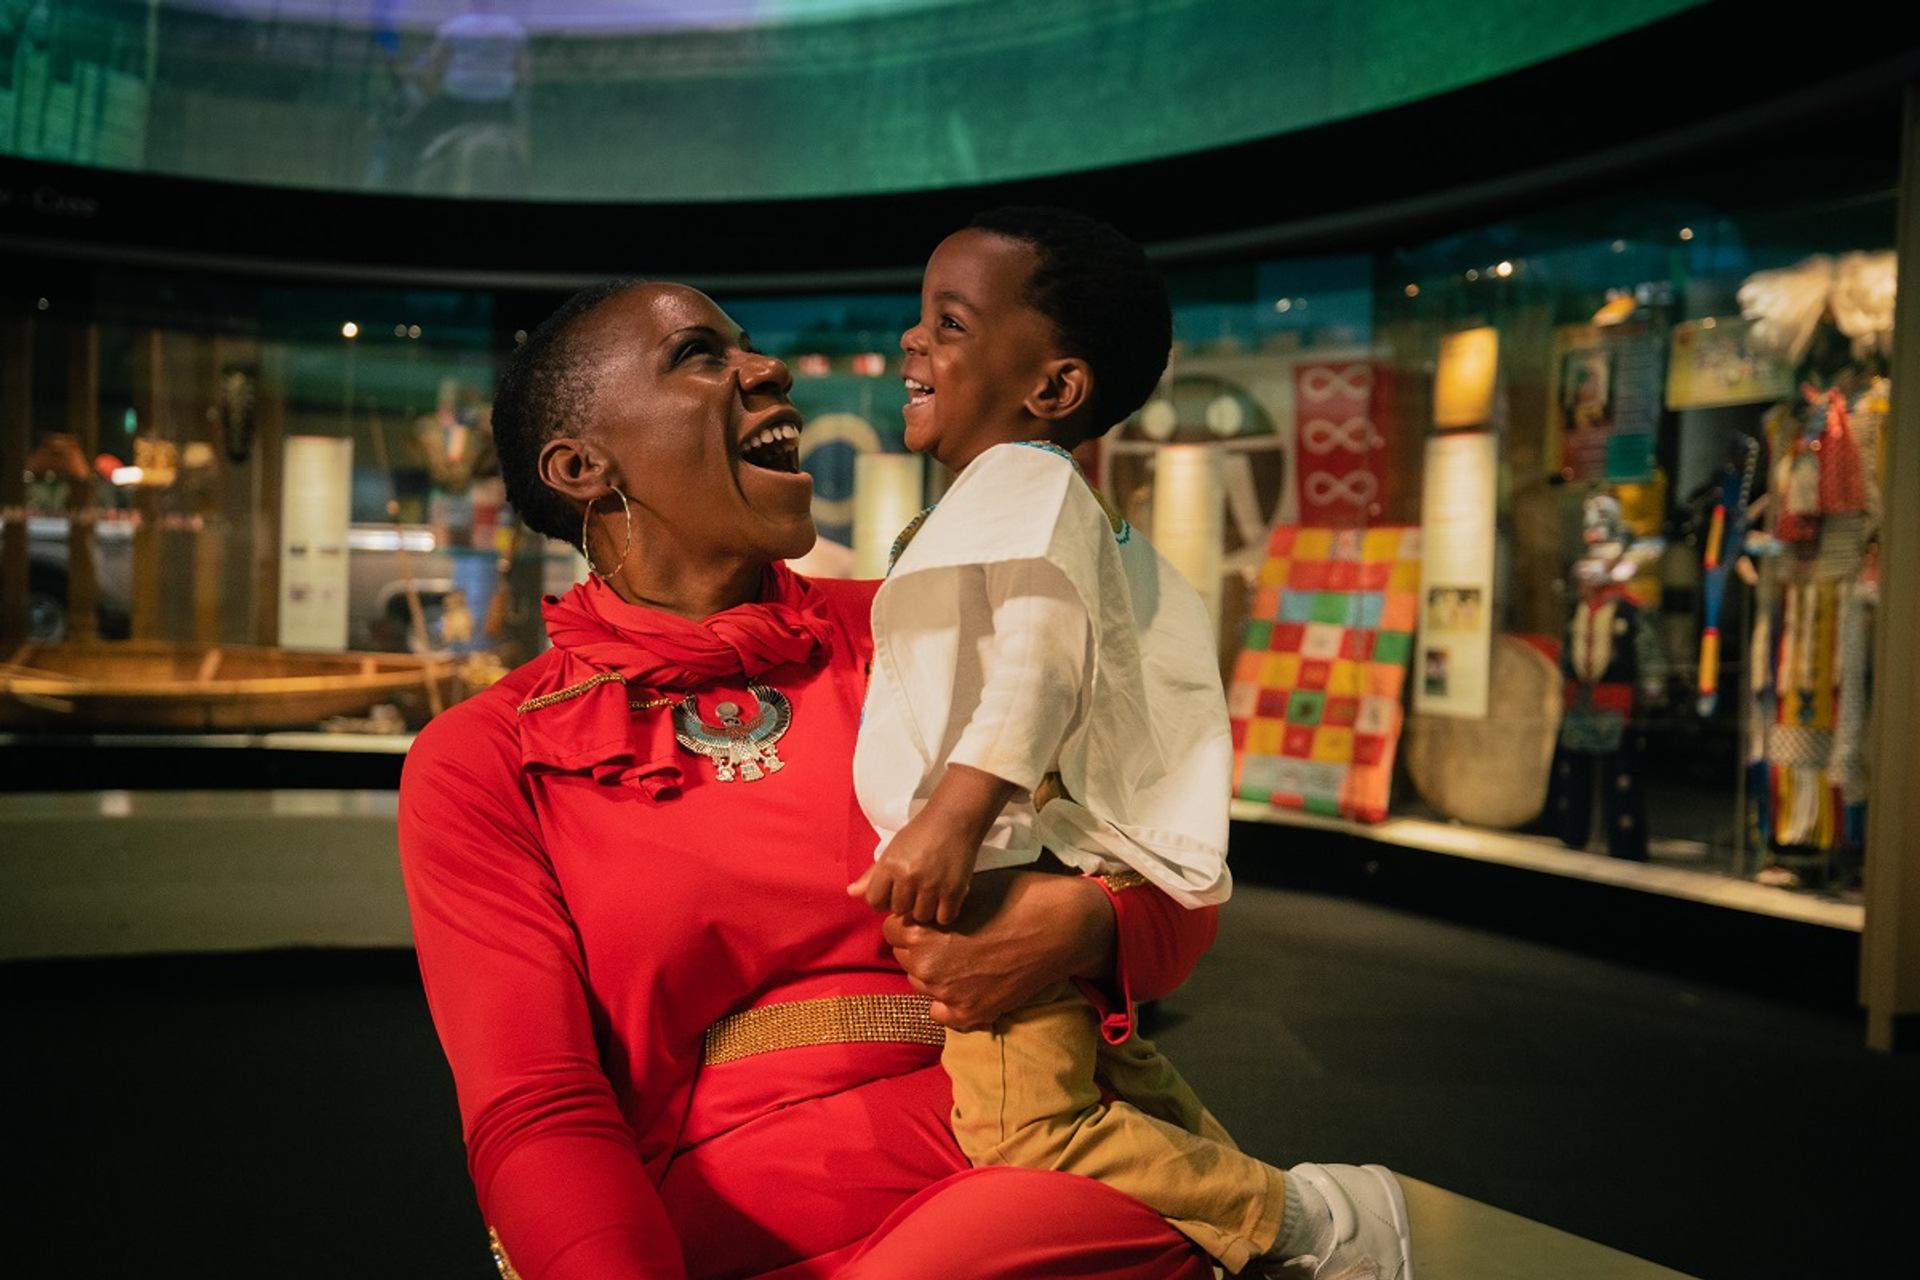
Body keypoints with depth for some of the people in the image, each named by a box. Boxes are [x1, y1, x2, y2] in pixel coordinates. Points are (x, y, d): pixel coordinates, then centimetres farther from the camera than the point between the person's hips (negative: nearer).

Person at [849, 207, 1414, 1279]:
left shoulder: (1023, 480, -13)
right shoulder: (1062, 501, 20)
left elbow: (1043, 639, -30)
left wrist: (955, 810, -39)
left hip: (1011, 869, -11)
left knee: (1022, 1133, -16)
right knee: (1102, 1064, 26)